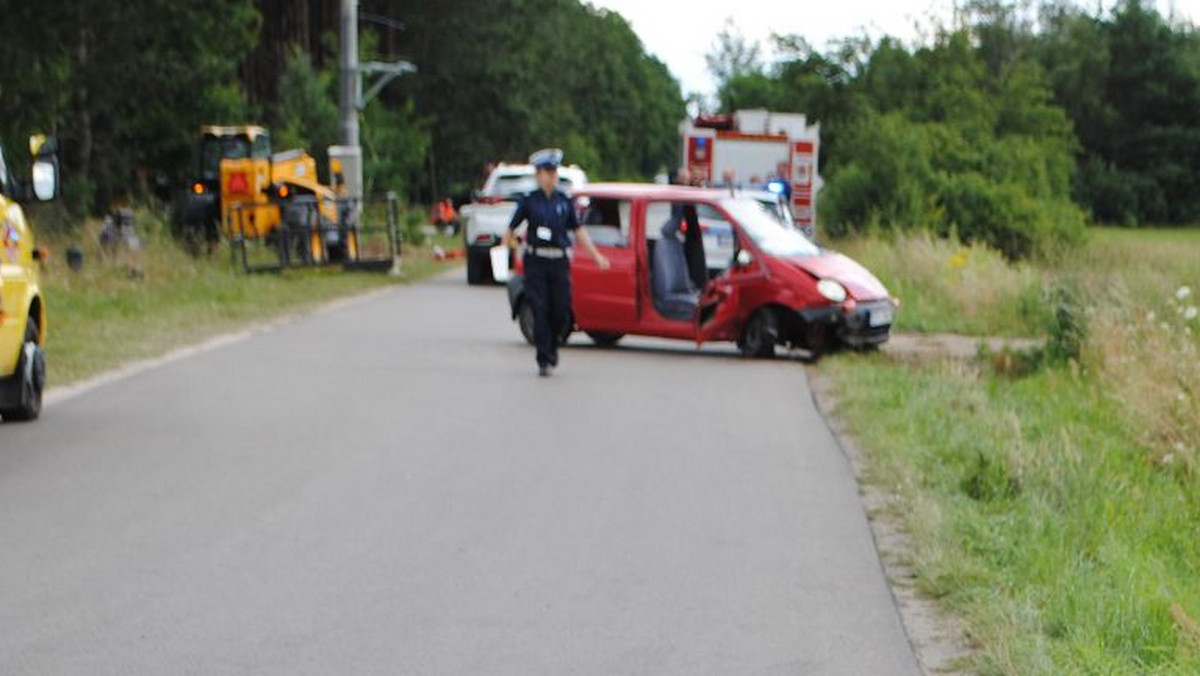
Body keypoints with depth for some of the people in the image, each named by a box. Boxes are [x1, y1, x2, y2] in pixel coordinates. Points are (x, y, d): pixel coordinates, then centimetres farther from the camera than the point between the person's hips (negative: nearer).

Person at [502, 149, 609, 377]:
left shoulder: (565, 201, 9)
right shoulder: (529, 201, 2)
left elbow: (578, 231, 14)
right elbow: (511, 228, 5)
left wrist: (596, 255, 11)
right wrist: (509, 241, -12)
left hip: (559, 263, 2)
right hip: (535, 262, -2)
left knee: (561, 311, 2)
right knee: (540, 311, -5)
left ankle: (552, 344, 31)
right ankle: (544, 360, 2)